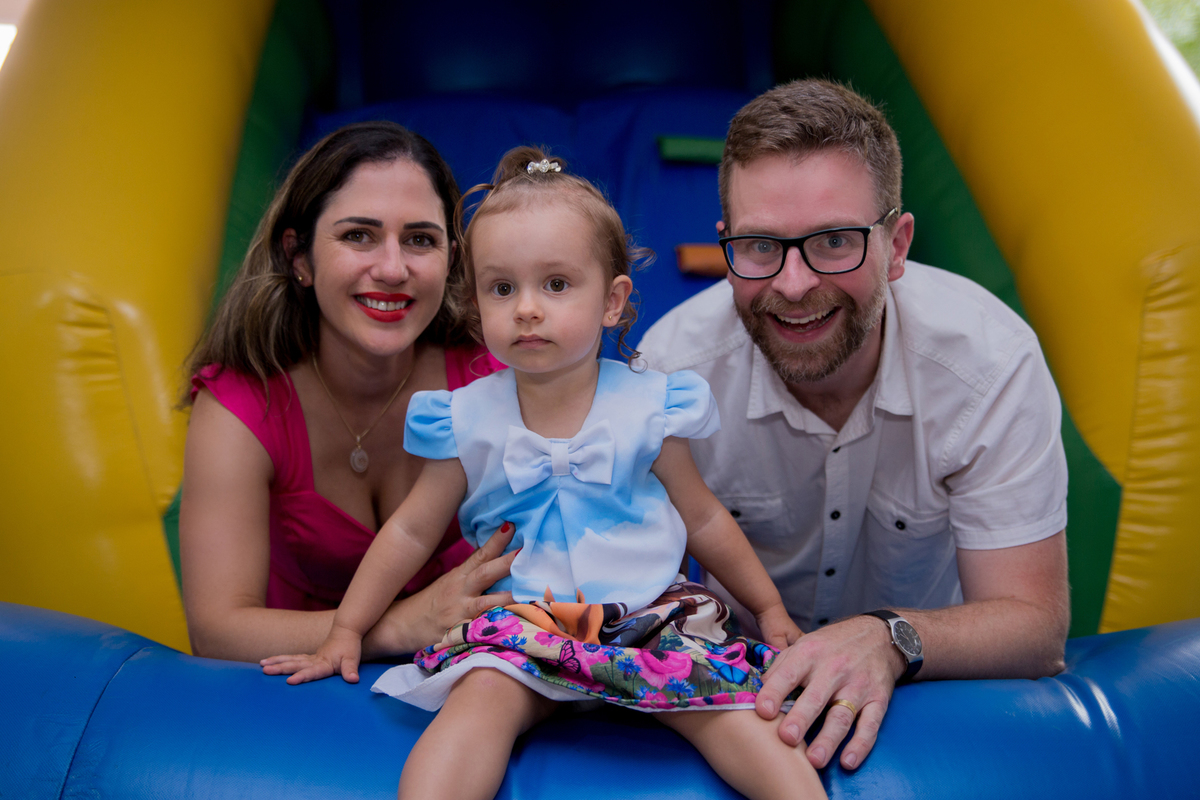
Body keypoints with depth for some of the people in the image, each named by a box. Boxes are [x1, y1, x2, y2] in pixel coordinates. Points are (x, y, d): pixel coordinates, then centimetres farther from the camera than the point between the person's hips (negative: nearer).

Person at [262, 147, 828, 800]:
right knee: (480, 696, -28)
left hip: (652, 612, 0)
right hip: (523, 623, 0)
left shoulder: (648, 408, -3)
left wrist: (770, 610, 17)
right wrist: (345, 632, 12)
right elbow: (410, 532, 9)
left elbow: (703, 520, 10)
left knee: (734, 706, -22)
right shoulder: (468, 420, -2)